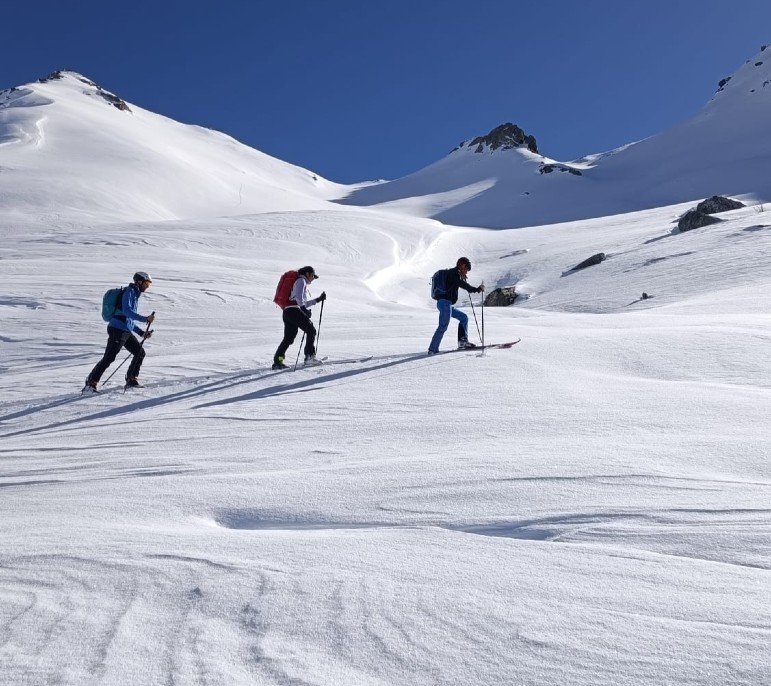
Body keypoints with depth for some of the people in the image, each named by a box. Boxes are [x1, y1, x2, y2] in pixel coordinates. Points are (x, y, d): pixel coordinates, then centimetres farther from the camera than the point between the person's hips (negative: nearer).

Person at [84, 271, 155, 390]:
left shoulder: (135, 295, 22)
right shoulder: (129, 292, -6)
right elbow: (126, 311, -22)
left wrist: (141, 333, 20)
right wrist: (145, 319, -26)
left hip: (126, 331, 10)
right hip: (117, 330, -10)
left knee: (140, 353, 10)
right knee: (109, 357, -12)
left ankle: (131, 380, 17)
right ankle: (91, 382, -6)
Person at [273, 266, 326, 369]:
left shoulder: (303, 283, 35)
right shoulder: (301, 281, 5)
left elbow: (305, 303, 37)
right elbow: (298, 296, -14)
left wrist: (318, 299, 33)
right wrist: (303, 307, -27)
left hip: (287, 312, 9)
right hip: (294, 310, -9)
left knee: (288, 338, 4)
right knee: (311, 330, -5)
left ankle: (277, 361, -3)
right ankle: (310, 356, -11)